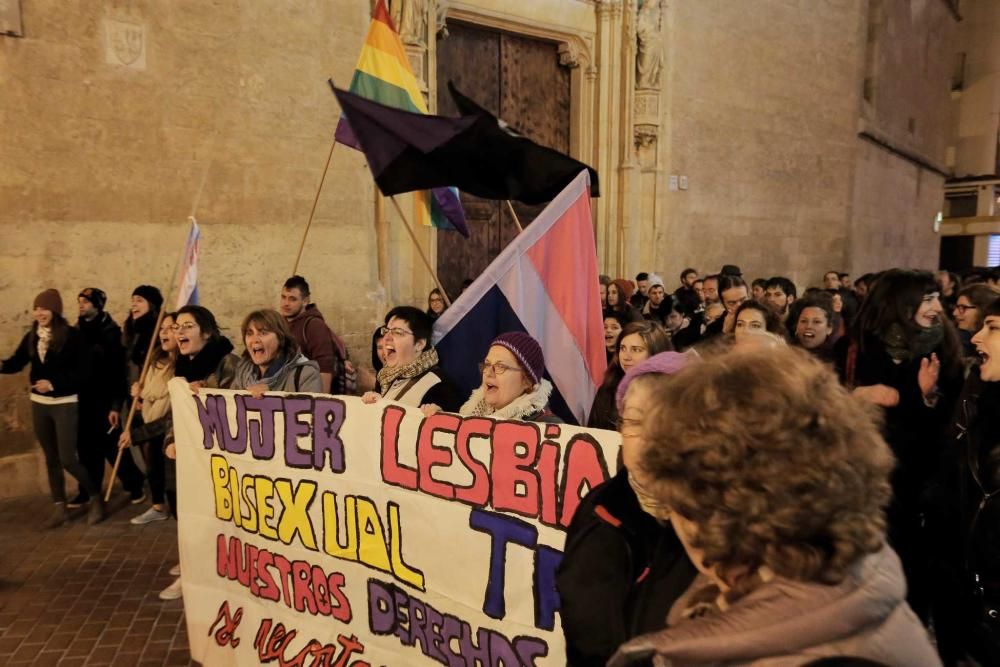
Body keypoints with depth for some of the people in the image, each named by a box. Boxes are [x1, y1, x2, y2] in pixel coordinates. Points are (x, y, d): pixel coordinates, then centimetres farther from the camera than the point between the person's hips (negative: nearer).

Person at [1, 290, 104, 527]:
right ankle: (60, 507, 23)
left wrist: (53, 383, -22)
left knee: (68, 459, -7)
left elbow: (81, 371, -15)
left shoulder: (71, 335, -12)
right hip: (39, 404, 6)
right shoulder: (31, 337, 6)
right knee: (51, 458, 13)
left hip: (65, 404, -6)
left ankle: (96, 497, 12)